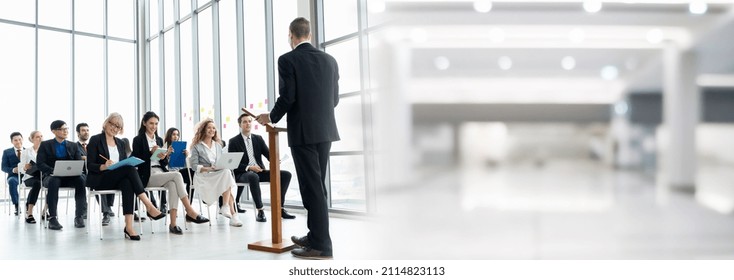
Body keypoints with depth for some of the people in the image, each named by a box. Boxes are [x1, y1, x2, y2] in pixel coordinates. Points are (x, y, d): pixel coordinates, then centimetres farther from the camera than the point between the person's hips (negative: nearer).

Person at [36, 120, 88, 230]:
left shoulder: (73, 146, 18)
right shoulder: (45, 145, 11)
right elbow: (40, 164, -1)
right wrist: (53, 171, -20)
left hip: (70, 176, 2)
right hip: (51, 176, -2)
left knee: (81, 179, -33)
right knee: (54, 181, -39)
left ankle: (79, 216, -33)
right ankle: (52, 218, -39)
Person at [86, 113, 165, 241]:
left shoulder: (121, 143, 20)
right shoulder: (95, 140, 4)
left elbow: (125, 163, 16)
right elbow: (90, 165, -5)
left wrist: (129, 163, -8)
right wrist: (103, 167, -25)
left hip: (118, 180, 4)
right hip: (100, 180, -4)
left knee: (127, 183, -36)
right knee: (129, 169, -33)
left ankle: (129, 226, -44)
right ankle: (149, 207, -40)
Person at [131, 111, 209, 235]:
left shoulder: (159, 140, 20)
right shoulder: (138, 140, 4)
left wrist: (165, 156, -4)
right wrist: (151, 153, -18)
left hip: (161, 173, 4)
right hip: (147, 176, -4)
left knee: (173, 184, -33)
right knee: (177, 175, -30)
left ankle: (173, 223, -37)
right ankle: (190, 212, -31)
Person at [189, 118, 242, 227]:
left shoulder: (218, 145, 24)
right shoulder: (197, 146, 8)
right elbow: (194, 165, -3)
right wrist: (208, 168, -19)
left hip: (219, 175, 4)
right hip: (203, 177, -4)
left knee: (227, 172, -34)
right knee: (226, 173, -33)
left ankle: (225, 207, -37)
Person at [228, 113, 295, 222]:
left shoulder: (258, 138, 14)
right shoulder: (234, 142, 2)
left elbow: (268, 154, 5)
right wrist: (249, 167, -20)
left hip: (259, 171, 5)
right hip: (243, 173, -5)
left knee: (286, 174, -14)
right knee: (253, 176, -42)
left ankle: (280, 208, -14)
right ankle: (260, 211, -35)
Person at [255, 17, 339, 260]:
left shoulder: (287, 60, -7)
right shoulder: (329, 60, 9)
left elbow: (287, 97, -13)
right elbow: (334, 98, 11)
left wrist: (272, 117, 5)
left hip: (303, 132, -6)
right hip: (325, 130, 6)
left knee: (312, 188, -3)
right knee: (318, 186, 15)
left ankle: (321, 245, 1)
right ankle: (315, 235, 25)